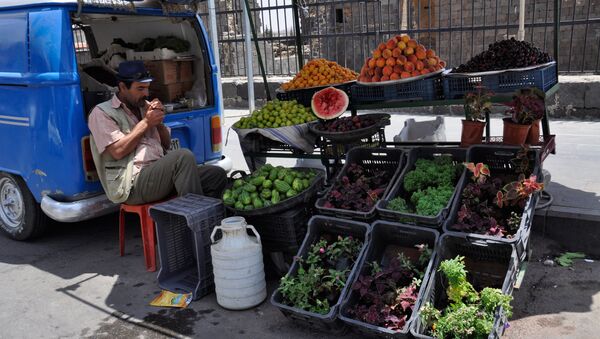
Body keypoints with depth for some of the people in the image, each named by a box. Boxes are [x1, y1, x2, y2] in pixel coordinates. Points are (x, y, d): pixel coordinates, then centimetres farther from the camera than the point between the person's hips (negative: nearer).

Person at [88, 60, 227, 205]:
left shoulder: (145, 106, 22)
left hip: (160, 173, 7)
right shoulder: (102, 113, 3)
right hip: (132, 183, -7)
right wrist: (146, 123, -6)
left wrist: (158, 122, 4)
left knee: (217, 175, -10)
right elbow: (118, 151, -13)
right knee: (183, 156, -32)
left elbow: (166, 144, 24)